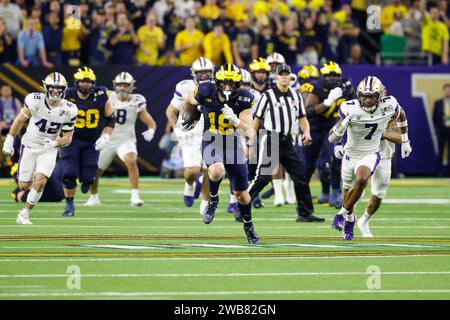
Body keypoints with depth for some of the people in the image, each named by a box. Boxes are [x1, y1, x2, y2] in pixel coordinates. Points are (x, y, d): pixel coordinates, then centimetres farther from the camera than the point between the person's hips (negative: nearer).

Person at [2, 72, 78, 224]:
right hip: (30, 146, 0)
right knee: (24, 185, 3)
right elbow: (20, 120, -2)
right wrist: (9, 141, 2)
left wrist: (54, 143, -24)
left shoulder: (69, 110, -13)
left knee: (40, 182, -17)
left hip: (49, 150, 0)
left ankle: (24, 214, -1)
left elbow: (67, 138, -4)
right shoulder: (35, 101, -18)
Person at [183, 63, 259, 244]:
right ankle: (213, 199, -3)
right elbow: (190, 102, 8)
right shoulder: (205, 93, -16)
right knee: (217, 171, -35)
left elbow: (248, 132, -20)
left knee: (241, 192, 9)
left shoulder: (242, 100, -16)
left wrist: (235, 119, -38)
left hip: (233, 144, 1)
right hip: (211, 142, -1)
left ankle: (248, 227, 34)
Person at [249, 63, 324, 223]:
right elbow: (257, 120, -2)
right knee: (263, 177, -12)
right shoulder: (268, 96, -6)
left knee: (300, 176, 5)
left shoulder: (296, 96, 11)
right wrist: (252, 144, -3)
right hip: (270, 142, -6)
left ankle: (305, 213, 13)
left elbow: (302, 118, 16)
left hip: (287, 142, 6)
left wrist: (306, 132, -5)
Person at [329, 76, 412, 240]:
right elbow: (332, 139, -22)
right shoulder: (350, 109, -23)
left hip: (370, 154, -1)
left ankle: (343, 214, -9)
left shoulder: (388, 106, -18)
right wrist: (343, 124, -41)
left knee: (361, 180, -30)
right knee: (349, 192, 17)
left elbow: (401, 115, 9)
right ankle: (349, 220, 49)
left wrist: (405, 142, 16)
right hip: (351, 154, 1)